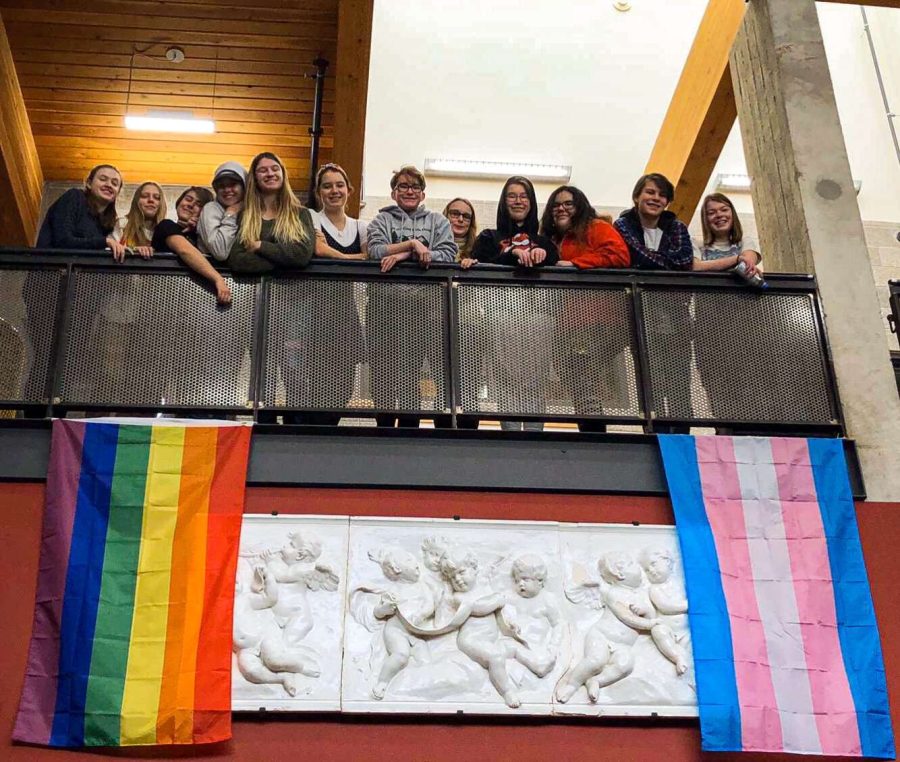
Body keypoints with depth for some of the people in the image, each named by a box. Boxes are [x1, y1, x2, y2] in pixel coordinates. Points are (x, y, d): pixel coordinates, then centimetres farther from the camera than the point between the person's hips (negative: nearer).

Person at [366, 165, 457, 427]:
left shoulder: (438, 221, 18)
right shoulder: (382, 220, 17)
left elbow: (448, 254, 0)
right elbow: (375, 251, -2)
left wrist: (405, 255, -7)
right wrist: (412, 244, -9)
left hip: (427, 301, 0)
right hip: (388, 301, 0)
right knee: (385, 369, -2)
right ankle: (384, 423, 5)